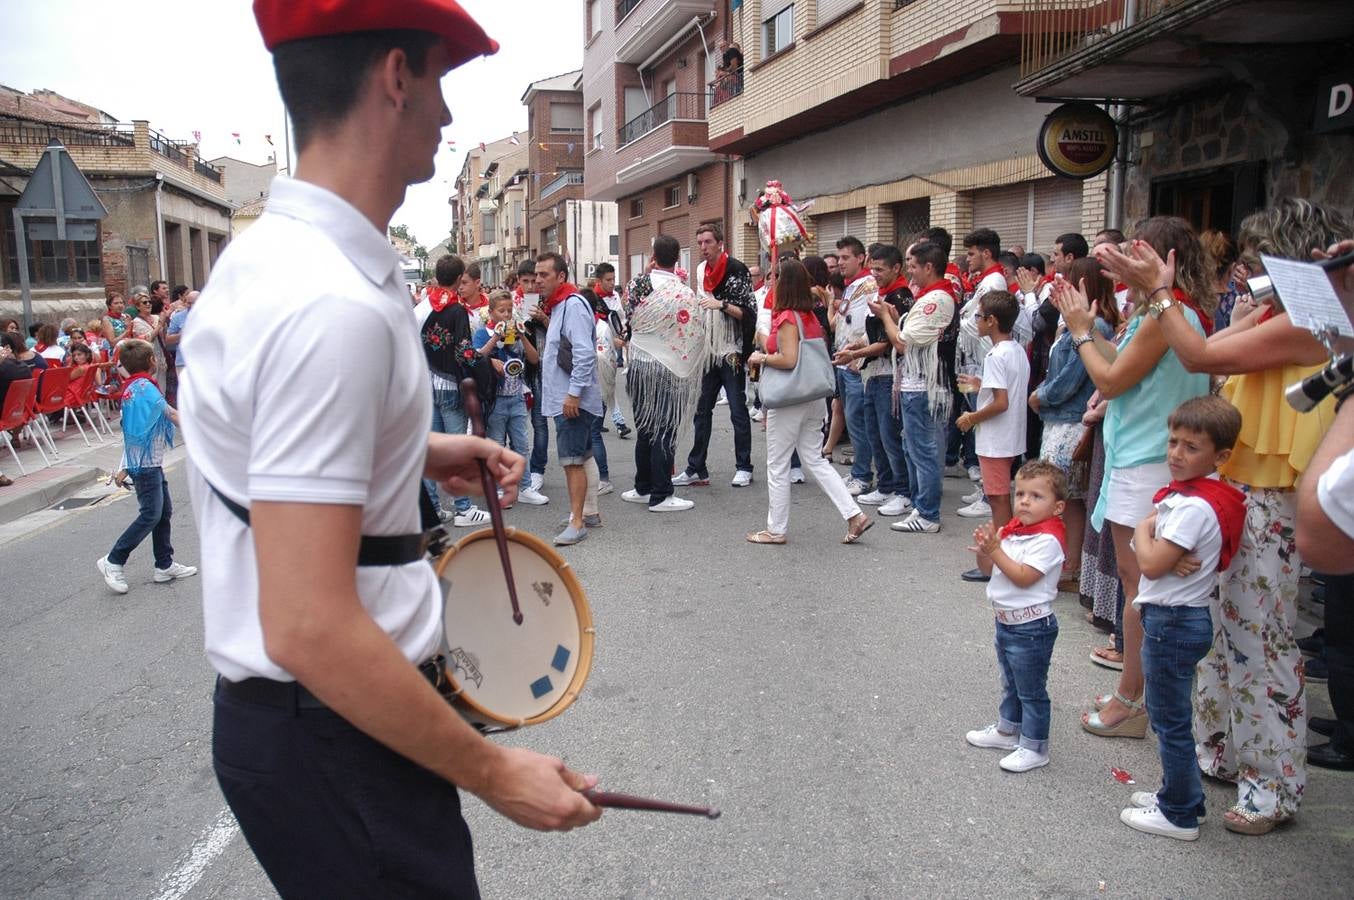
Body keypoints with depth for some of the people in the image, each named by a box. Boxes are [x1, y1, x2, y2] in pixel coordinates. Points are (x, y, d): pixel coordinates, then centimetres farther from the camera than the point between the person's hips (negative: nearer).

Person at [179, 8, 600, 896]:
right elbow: (311, 632, -29)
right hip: (335, 733, -10)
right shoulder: (333, 304, -27)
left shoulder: (264, 254, 5)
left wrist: (418, 451, 12)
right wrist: (492, 772, -19)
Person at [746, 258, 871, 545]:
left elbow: (789, 359, -25)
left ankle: (776, 529, 13)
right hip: (810, 396, 8)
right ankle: (855, 515, 9)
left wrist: (761, 358, -10)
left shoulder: (786, 318, -16)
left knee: (777, 465, 4)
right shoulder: (810, 316, 9)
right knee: (815, 459, 15)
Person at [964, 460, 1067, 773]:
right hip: (1006, 621, 9)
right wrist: (984, 549, -13)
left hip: (1031, 628, -9)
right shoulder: (1012, 529, 4)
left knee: (1031, 690, 5)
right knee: (1011, 684, 25)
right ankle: (1007, 729, 42)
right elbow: (988, 567, 7)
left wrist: (996, 551, -26)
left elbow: (1023, 577, -27)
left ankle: (1034, 747, 18)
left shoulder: (1048, 540, -21)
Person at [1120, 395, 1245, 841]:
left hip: (1173, 622, -10)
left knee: (1170, 720, 3)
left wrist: (1143, 531, -7)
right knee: (1171, 717, 21)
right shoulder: (1184, 493, 8)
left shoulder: (1194, 507, -23)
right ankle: (1179, 793, 35)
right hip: (1176, 617, 10)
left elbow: (1150, 564, -24)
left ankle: (1180, 815, 15)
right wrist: (1172, 555, -15)